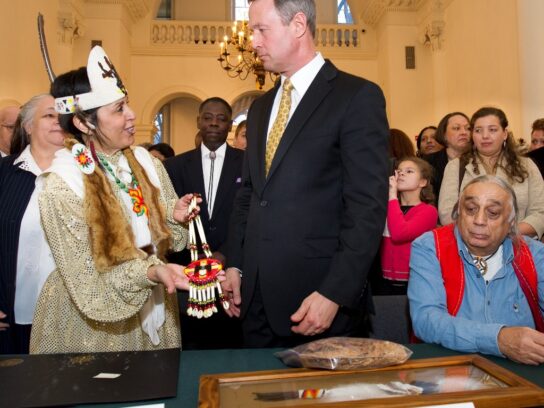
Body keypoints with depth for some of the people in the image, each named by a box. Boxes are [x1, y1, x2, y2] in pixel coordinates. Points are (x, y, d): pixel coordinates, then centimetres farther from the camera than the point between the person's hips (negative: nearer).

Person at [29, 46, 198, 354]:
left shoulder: (145, 162, -6)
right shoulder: (62, 185, -20)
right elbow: (88, 278, -18)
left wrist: (174, 215, -17)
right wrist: (152, 271, -32)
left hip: (154, 309, 5)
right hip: (95, 321, -4)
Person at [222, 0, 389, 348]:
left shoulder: (357, 96, -8)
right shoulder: (261, 107, 14)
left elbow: (368, 207, -14)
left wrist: (334, 294, -17)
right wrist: (234, 265, 9)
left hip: (318, 297, -6)